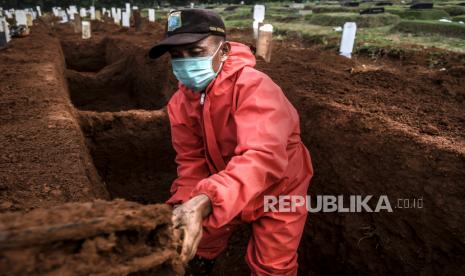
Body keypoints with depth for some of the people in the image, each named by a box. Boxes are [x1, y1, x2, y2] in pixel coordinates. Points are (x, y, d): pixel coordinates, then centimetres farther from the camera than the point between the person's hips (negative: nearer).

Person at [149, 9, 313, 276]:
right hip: (224, 192, 5)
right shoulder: (180, 102, -13)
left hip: (277, 189, -5)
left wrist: (204, 202, -61)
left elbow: (262, 157, -48)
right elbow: (192, 162, -14)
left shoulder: (253, 87, -34)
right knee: (200, 244, 22)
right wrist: (184, 205, -34)